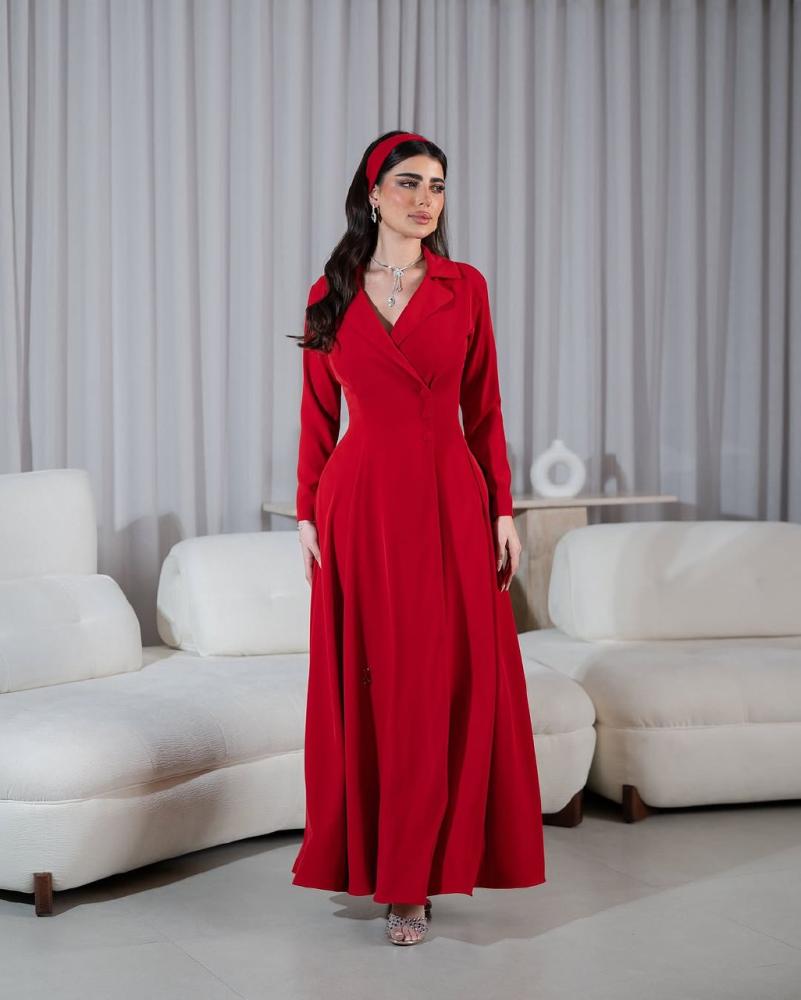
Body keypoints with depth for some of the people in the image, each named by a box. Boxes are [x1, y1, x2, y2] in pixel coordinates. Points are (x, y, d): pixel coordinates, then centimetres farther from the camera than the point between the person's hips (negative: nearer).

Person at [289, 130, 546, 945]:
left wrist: (503, 511, 1)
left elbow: (483, 409, 6)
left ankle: (421, 870, 13)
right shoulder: (330, 295, 5)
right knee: (367, 684, 4)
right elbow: (317, 416, 6)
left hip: (449, 501, 0)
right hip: (361, 503, 0)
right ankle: (377, 859, 18)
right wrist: (308, 513, 0)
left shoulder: (465, 288, 5)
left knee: (450, 686, 1)